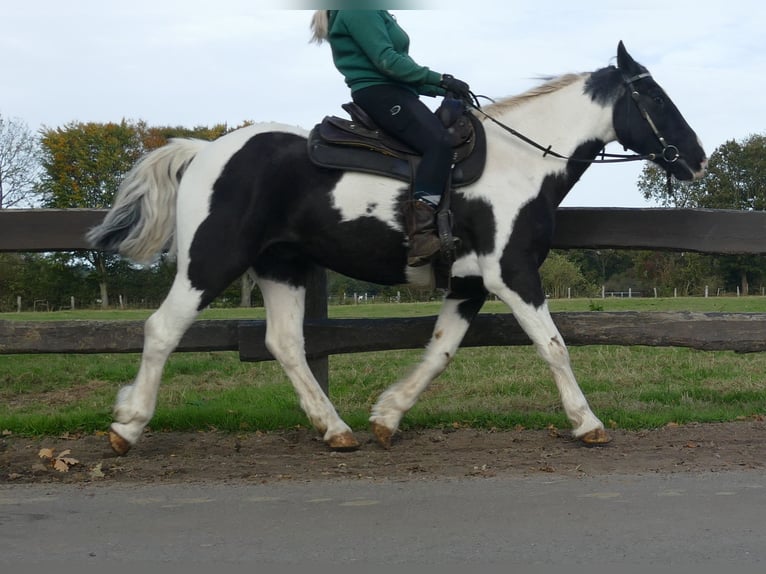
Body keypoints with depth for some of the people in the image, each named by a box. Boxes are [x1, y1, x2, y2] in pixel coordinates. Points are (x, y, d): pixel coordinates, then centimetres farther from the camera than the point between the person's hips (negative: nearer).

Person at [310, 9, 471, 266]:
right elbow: (386, 60, -15)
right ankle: (420, 236, -41)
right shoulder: (358, 10, -5)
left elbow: (400, 62, 24)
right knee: (439, 142, -29)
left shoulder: (373, 13, 27)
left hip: (392, 92, 11)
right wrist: (441, 79, -14)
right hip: (379, 93, -11)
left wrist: (444, 89, 14)